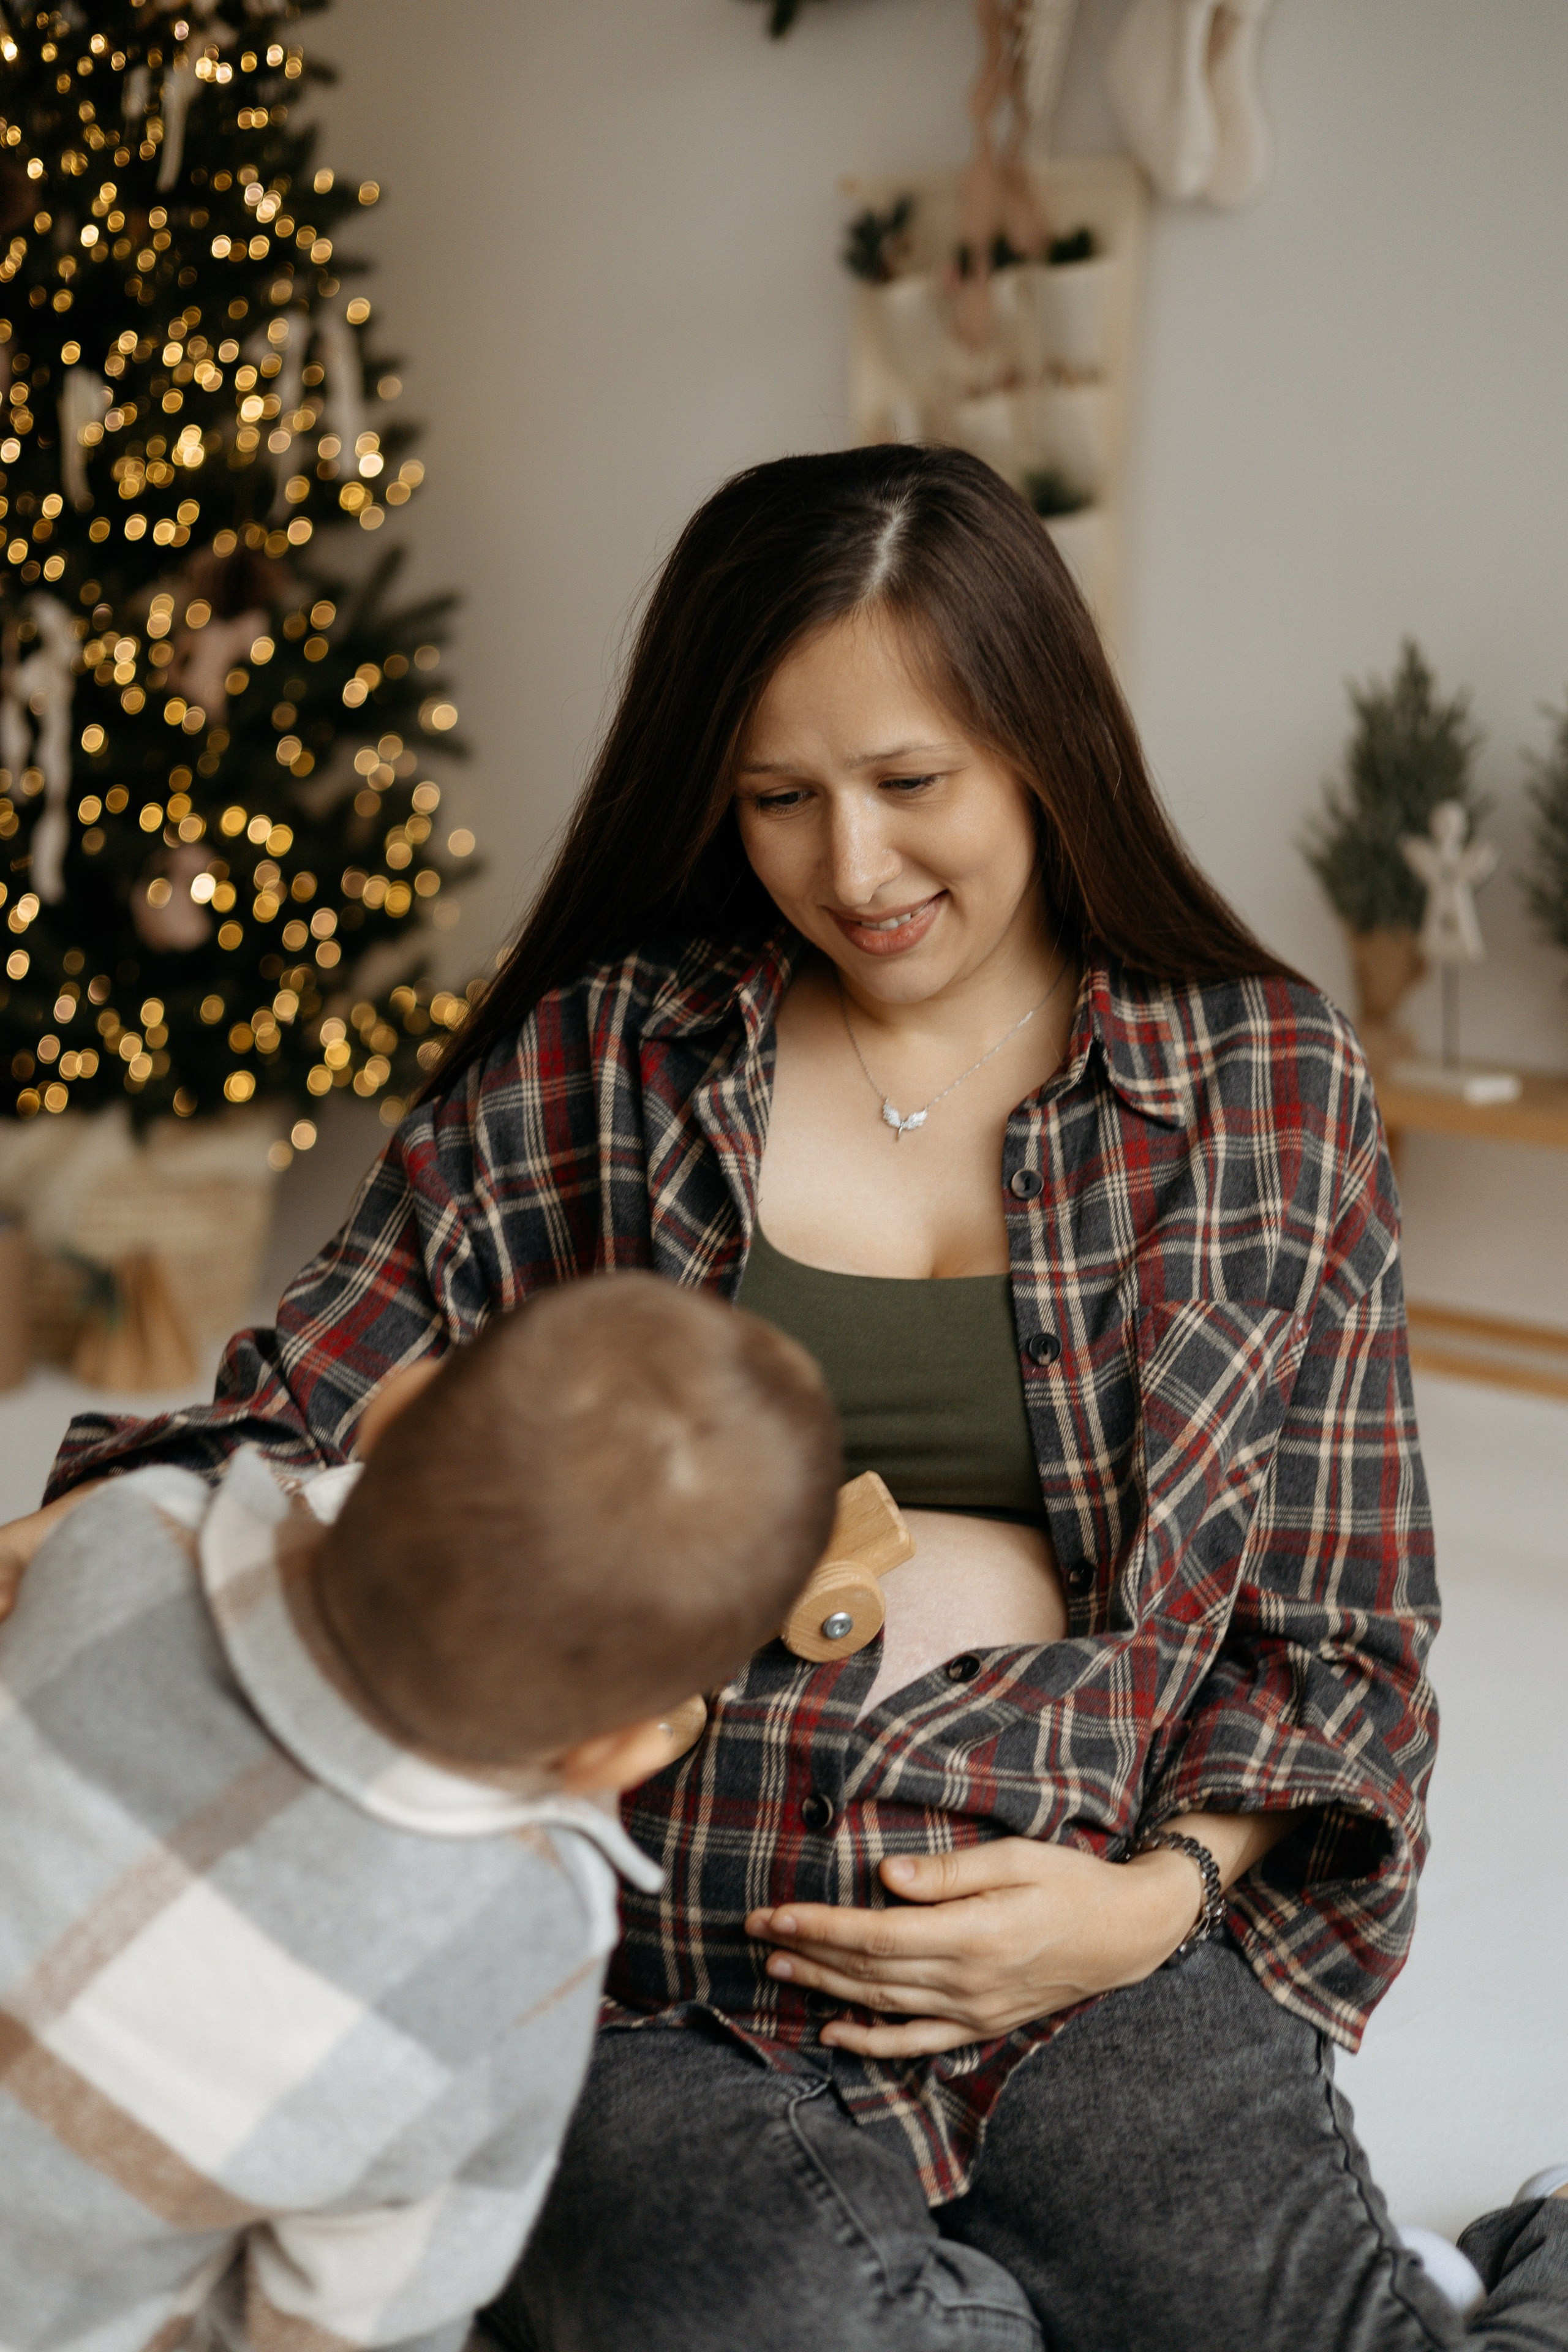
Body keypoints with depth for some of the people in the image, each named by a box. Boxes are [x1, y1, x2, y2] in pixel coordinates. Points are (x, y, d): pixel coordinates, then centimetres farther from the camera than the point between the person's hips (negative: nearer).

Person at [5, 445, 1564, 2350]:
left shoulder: (1271, 1086, 9)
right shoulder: (593, 1060, 8)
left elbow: (1344, 1627, 12)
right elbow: (275, 1436, 9)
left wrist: (1157, 1897, -5)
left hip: (1087, 1933, 0)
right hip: (655, 1987, 0)